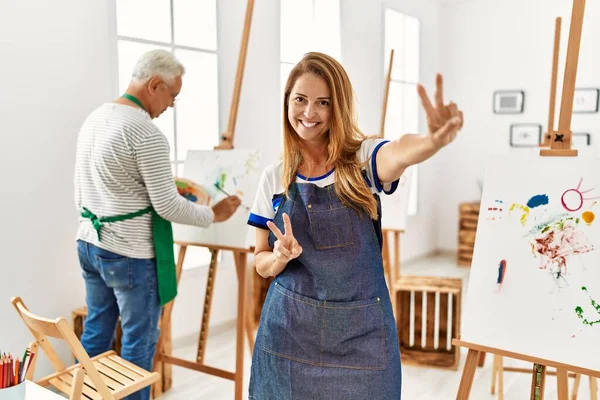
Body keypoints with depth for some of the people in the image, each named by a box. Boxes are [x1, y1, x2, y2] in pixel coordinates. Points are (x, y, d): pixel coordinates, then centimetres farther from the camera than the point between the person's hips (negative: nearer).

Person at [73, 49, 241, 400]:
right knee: (139, 341, 7)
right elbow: (168, 207, -16)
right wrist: (214, 214, -3)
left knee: (96, 334, 20)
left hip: (89, 244, 9)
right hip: (130, 253, -9)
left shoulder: (94, 118, 8)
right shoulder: (147, 134, -19)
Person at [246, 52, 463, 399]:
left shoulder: (364, 159, -8)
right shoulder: (274, 178, 0)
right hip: (289, 329, 2)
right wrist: (282, 256, -17)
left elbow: (401, 152, -33)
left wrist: (436, 138, -55)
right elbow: (262, 263, 5)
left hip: (360, 332, -2)